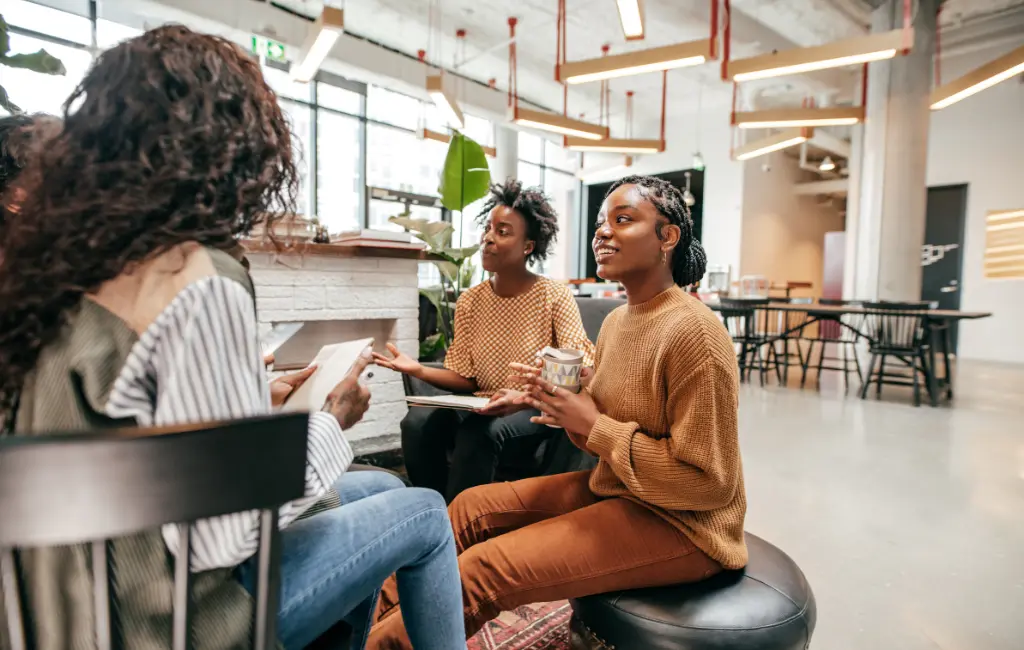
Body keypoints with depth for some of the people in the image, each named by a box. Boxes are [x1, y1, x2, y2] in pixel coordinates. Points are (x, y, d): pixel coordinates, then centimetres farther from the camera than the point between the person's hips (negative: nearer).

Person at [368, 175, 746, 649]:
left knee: (482, 570, -18)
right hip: (612, 488, 8)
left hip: (677, 522, -8)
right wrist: (567, 408, -10)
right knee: (472, 507, 2)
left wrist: (594, 426, -22)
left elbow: (709, 482, -22)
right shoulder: (617, 320, 5)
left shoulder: (692, 332, -22)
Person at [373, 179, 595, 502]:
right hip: (483, 406, 4)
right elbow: (466, 378, 2)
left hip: (538, 410, -4)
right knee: (418, 421, -23)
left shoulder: (556, 297, -9)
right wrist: (420, 370, -16)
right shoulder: (469, 301, 4)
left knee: (480, 432, -33)